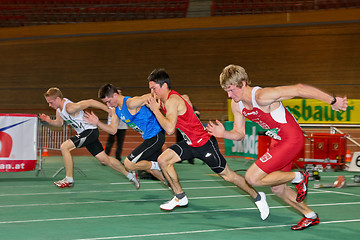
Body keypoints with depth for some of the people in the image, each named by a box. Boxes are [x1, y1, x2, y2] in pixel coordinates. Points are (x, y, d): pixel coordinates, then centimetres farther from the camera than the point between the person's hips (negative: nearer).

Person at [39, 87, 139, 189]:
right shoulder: (59, 108, 3)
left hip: (90, 130, -10)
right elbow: (59, 122, 17)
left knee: (64, 147, -17)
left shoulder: (69, 107, -25)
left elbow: (90, 102, -24)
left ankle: (69, 180, -8)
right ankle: (130, 175, 26)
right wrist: (50, 121, -4)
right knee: (105, 159, 13)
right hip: (84, 133, 10)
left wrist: (110, 110, -20)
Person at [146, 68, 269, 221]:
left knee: (227, 175, 1)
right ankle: (180, 198, 10)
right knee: (163, 160, -3)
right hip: (190, 143, 9)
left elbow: (170, 129, -35)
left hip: (205, 143, -9)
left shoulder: (172, 101, -24)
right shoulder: (164, 100, 5)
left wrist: (156, 110, -25)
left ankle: (257, 197, 21)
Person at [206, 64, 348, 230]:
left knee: (252, 178, -15)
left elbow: (298, 89, -31)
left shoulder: (262, 96, -28)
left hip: (292, 139, -9)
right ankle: (310, 216, 34)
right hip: (278, 140, 9)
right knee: (277, 189, 16)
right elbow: (239, 134, 9)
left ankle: (298, 177, 1)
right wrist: (223, 134, -14)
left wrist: (332, 101, -30)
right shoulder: (236, 104, -2)